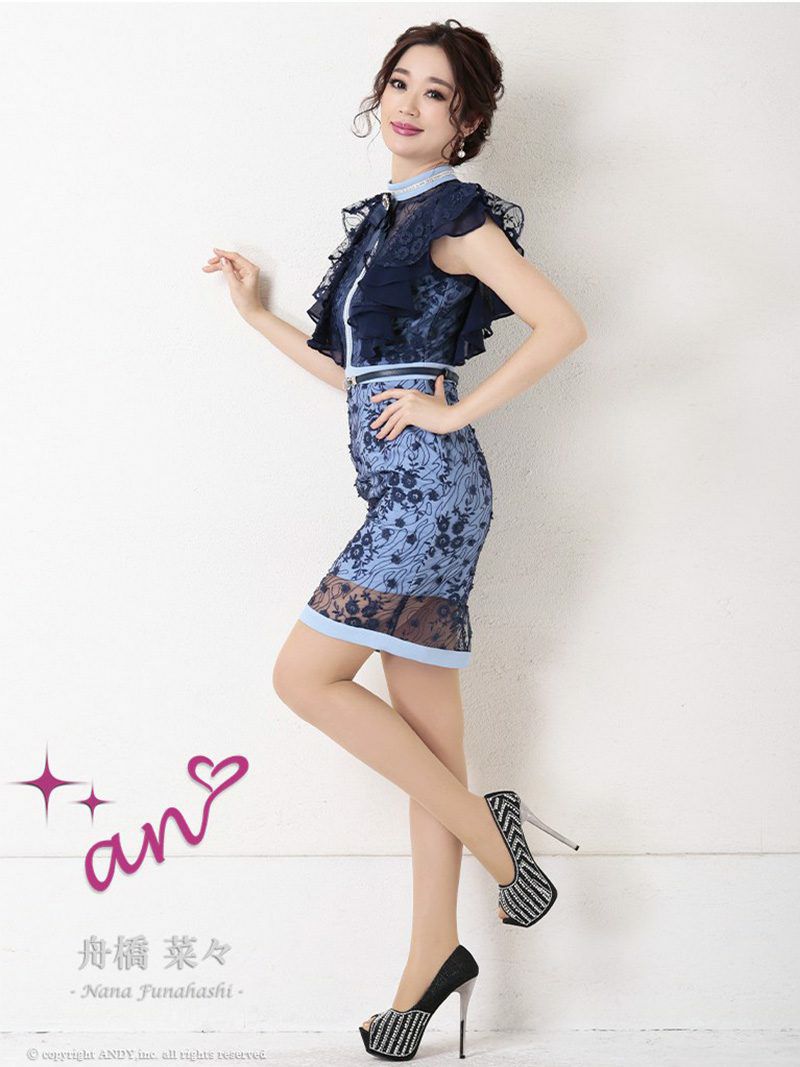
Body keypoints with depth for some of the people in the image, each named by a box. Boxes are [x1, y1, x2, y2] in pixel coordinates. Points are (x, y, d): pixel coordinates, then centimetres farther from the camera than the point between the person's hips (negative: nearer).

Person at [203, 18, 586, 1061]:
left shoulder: (457, 214, -4)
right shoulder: (384, 221, 21)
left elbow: (563, 326, -15)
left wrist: (457, 410, -12)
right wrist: (262, 316, 24)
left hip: (428, 482, -9)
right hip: (405, 492, 9)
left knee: (305, 674, -11)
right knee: (424, 733, 7)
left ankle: (486, 825, -1)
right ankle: (434, 961, 12)